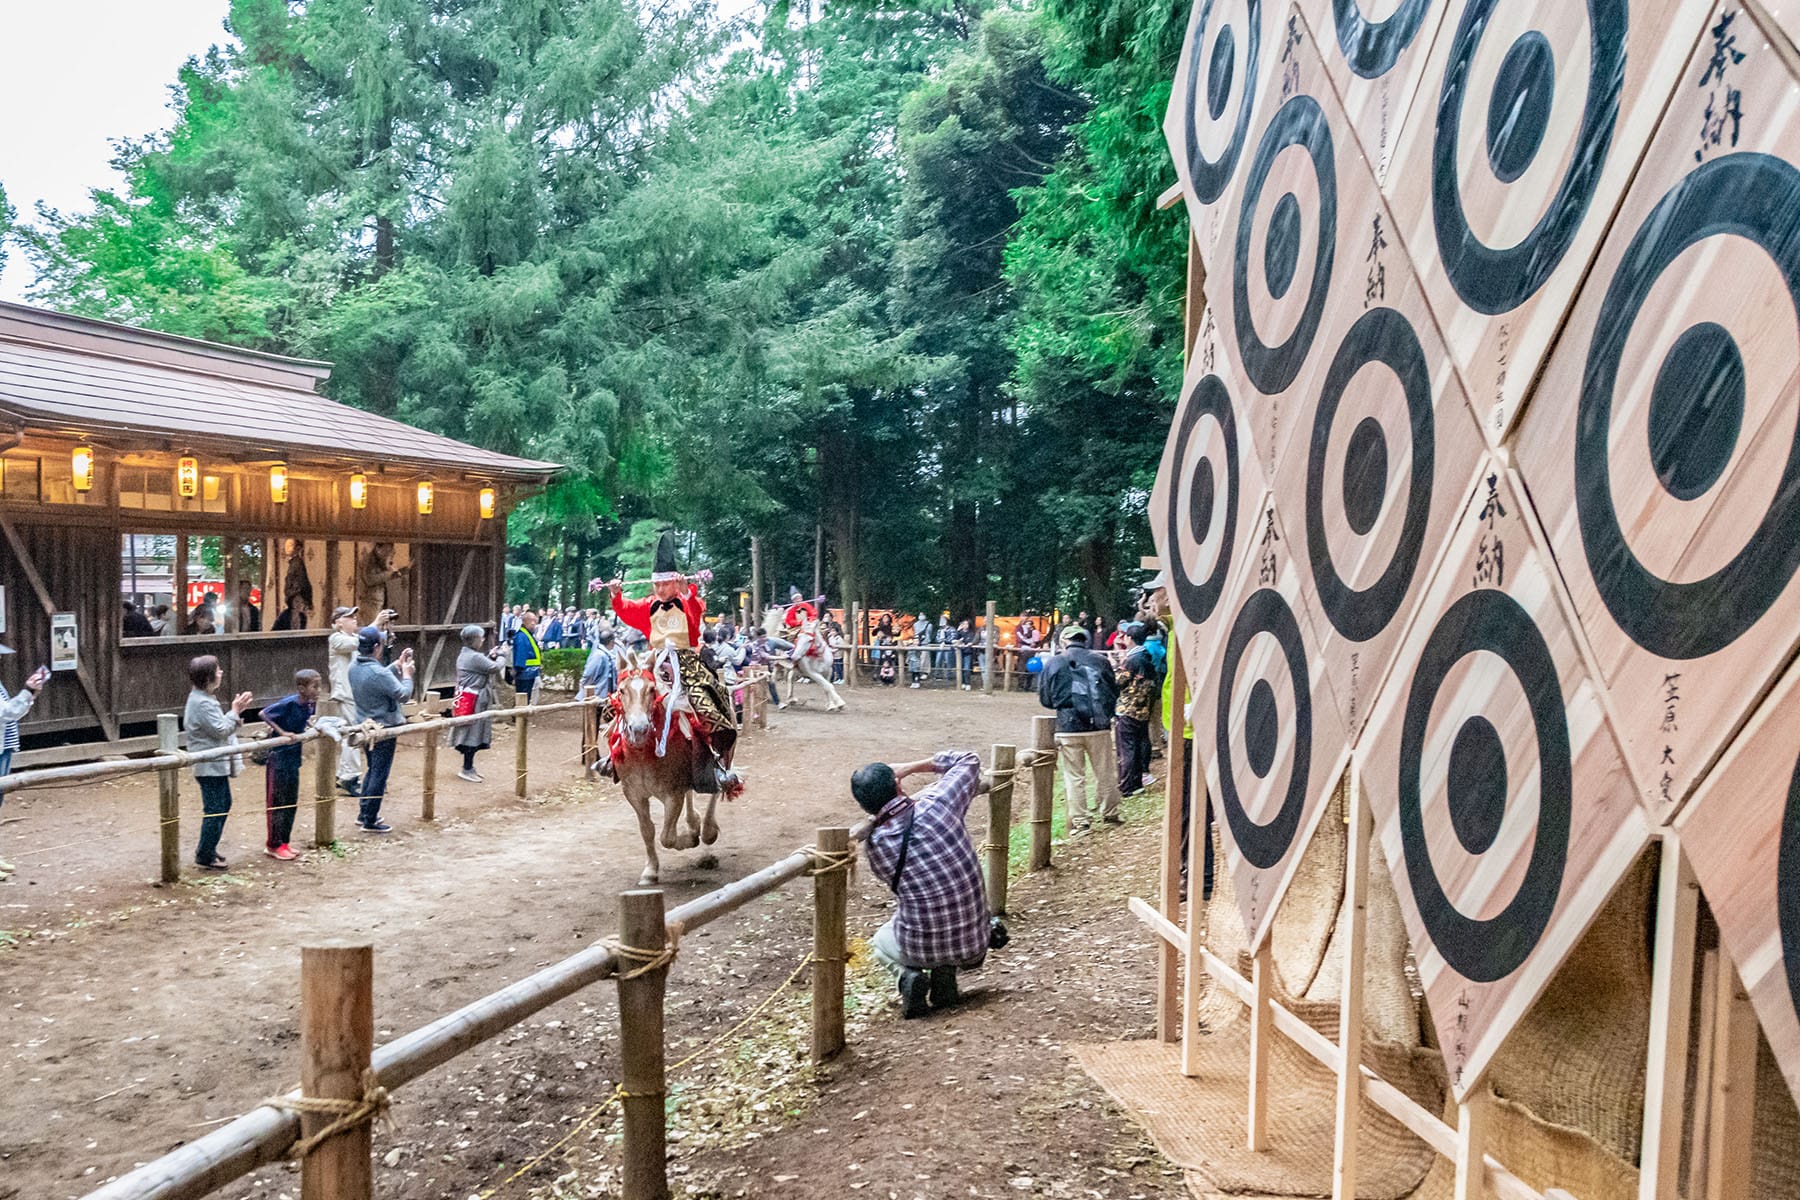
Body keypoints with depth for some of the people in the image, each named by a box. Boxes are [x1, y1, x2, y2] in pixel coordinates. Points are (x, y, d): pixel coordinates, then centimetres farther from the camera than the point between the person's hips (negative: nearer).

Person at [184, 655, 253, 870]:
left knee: (223, 804, 19)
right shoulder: (203, 703, -21)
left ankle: (206, 848, 29)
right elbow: (221, 730, -21)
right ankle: (205, 856, 5)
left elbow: (218, 727, 19)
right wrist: (236, 711, -14)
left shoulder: (202, 698, 12)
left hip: (215, 765, 11)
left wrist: (236, 713, 5)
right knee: (214, 810, -4)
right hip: (210, 766, -11)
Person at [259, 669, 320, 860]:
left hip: (294, 756, 7)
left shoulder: (310, 704, -1)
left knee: (291, 802, 13)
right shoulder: (289, 703, -22)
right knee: (277, 802, 2)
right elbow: (264, 714, -20)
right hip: (279, 756, -7)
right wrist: (281, 731, -24)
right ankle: (273, 846, 12)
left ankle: (283, 843, 24)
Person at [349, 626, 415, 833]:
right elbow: (403, 695, -20)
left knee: (373, 770, 22)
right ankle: (370, 821, 7)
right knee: (379, 775, 1)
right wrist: (407, 674, -5)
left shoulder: (354, 668, 0)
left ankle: (363, 813, 29)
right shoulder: (378, 673, -28)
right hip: (383, 729, -9)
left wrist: (398, 665, 10)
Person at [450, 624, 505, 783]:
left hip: (466, 698, 10)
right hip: (473, 700, -10)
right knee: (472, 734, -4)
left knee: (471, 733, 15)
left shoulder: (465, 654, 12)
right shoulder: (475, 657, -19)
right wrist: (501, 656, 0)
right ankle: (467, 770, 1)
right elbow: (495, 668, -16)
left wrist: (491, 656, 10)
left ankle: (468, 767, 21)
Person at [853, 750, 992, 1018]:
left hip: (920, 948, -1)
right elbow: (969, 759, 5)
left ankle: (906, 975, 2)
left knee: (880, 942, 35)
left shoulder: (875, 845, -10)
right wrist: (911, 768, 8)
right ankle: (946, 974, 10)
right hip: (973, 946, 1)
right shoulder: (936, 804, -12)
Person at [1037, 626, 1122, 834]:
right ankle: (1110, 813, 26)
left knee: (1074, 777, 6)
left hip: (1068, 727, -1)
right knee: (1105, 773, 15)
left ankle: (1080, 822, 8)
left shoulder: (1053, 663, -1)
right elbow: (1114, 694, 12)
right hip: (1100, 726, 2)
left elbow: (1045, 699, 5)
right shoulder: (1101, 661, 3)